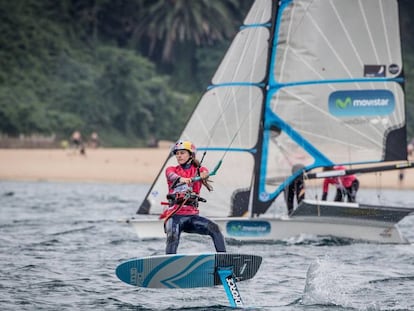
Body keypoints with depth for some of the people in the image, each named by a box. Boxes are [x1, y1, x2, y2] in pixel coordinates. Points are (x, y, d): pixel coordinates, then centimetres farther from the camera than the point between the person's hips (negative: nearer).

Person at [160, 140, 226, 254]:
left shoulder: (199, 170, 13)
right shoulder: (171, 169, 12)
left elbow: (204, 173, -11)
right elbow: (172, 176, -13)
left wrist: (203, 176, -39)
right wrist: (181, 179, -38)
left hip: (192, 216, 1)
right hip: (175, 215, -1)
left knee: (214, 228, -18)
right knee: (172, 237, -27)